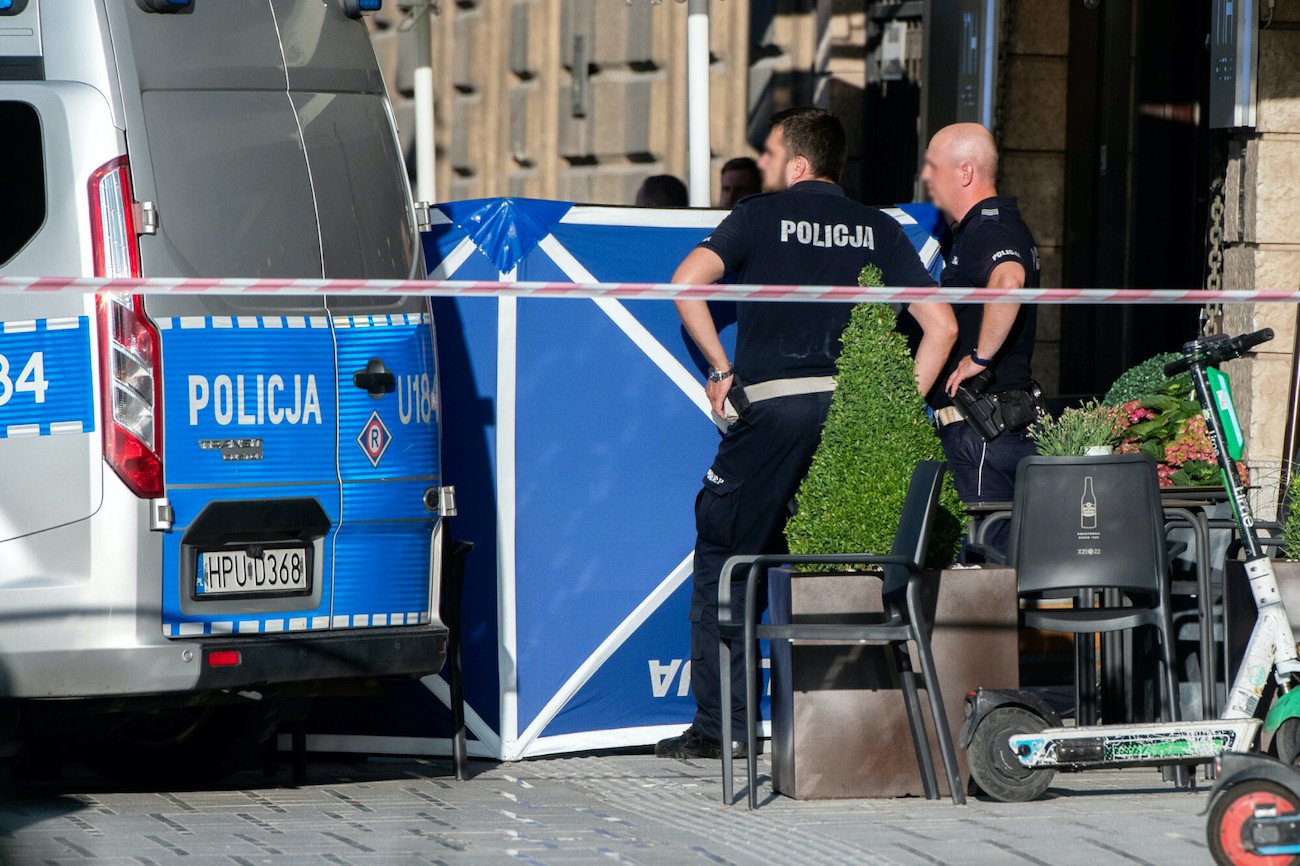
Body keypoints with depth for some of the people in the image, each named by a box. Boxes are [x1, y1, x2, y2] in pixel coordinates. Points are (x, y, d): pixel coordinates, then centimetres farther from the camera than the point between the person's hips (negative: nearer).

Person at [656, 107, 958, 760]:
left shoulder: (761, 216, 6)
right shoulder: (879, 230, 13)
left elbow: (687, 281, -9)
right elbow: (941, 325, 6)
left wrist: (720, 369, 0)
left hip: (771, 402, -3)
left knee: (724, 559, 5)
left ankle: (717, 728, 1)